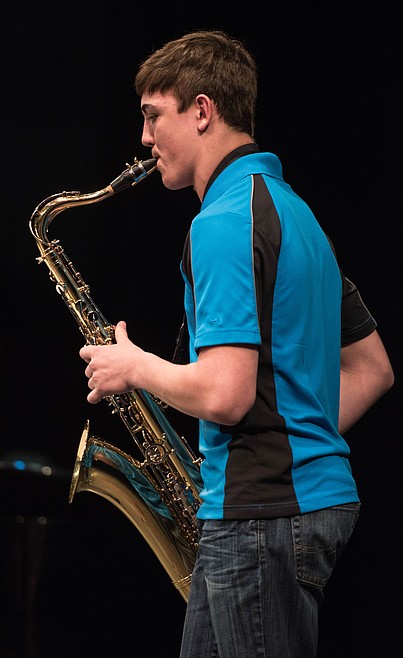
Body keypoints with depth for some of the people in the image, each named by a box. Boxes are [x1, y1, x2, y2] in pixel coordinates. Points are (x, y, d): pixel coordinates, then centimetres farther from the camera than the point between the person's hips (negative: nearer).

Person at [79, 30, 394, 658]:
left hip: (263, 513, -10)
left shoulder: (225, 223, -15)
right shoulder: (294, 211, 17)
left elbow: (224, 394, -24)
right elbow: (373, 369, 21)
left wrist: (135, 367, -7)